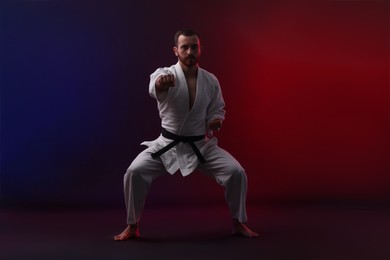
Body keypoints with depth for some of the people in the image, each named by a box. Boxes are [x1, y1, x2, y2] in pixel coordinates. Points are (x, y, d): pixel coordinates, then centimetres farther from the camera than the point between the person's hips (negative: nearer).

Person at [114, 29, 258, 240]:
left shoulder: (211, 81, -5)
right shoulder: (166, 74, -15)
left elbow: (217, 109, 10)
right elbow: (155, 87, -41)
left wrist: (216, 121, -15)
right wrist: (161, 83, -67)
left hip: (201, 145, 2)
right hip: (168, 144, -1)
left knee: (236, 172, -14)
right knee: (134, 173, -19)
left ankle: (238, 224, 9)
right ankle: (132, 226, 3)